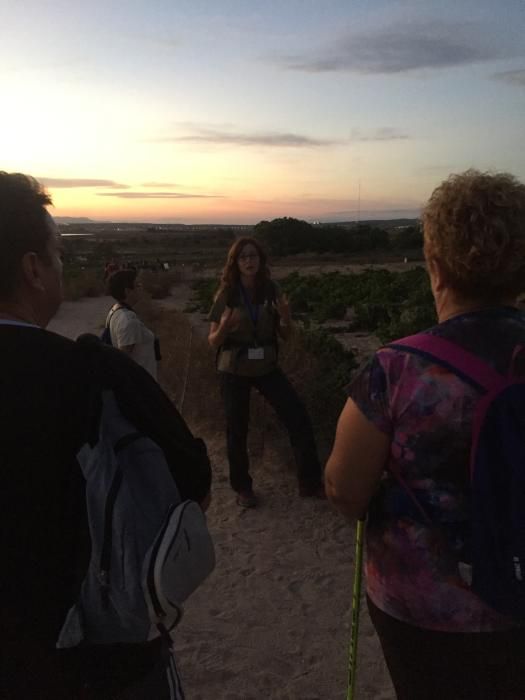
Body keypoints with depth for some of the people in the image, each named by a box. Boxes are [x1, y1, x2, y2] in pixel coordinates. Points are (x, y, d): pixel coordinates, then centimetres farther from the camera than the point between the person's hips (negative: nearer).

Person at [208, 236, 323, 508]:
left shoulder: (271, 290, -3)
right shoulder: (226, 294, -9)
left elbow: (284, 335, 4)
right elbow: (213, 341, -6)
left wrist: (285, 317, -18)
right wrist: (224, 327, -28)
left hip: (267, 367, 2)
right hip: (234, 370, -2)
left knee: (299, 419, -5)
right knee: (237, 430, 6)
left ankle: (310, 482, 9)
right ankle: (242, 487, 26)